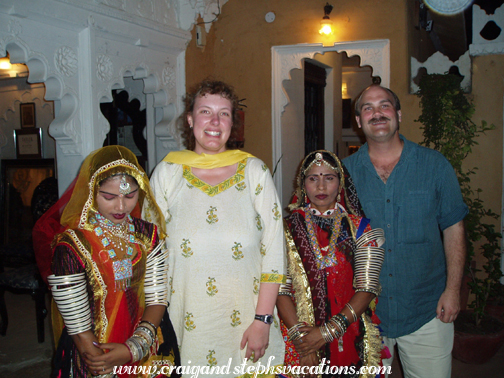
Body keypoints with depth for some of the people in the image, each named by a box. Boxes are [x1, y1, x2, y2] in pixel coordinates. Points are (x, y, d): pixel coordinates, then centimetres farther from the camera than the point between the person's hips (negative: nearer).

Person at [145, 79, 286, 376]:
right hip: (184, 326, 0)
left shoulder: (255, 171, -1)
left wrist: (262, 320, -8)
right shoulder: (167, 173, 0)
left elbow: (275, 249, -2)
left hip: (245, 325, 0)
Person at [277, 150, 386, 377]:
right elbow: (281, 290, -5)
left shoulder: (362, 229, 2)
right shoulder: (288, 229, 2)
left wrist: (327, 331, -14)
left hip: (351, 339, 0)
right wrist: (300, 336, -16)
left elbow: (367, 288, -6)